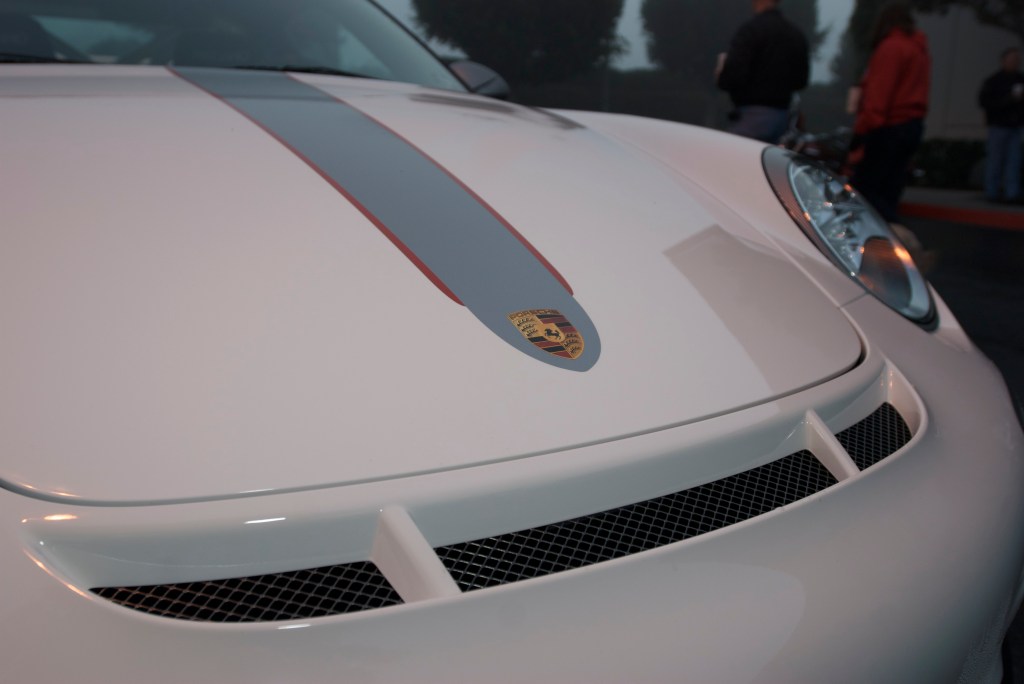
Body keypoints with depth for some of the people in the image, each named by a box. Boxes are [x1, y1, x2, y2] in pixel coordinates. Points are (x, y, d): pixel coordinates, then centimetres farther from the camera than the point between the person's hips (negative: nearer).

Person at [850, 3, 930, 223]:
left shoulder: (891, 47, -9)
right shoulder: (920, 49, 20)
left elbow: (878, 93, -17)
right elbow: (910, 90, 17)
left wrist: (862, 129, -18)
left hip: (890, 127, -9)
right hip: (912, 125, 9)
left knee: (864, 188, -10)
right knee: (888, 192, 9)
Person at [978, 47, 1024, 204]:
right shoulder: (994, 81, -6)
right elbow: (984, 101, -13)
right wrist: (1009, 98, -18)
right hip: (999, 126, -5)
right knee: (995, 160, -2)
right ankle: (992, 192, 4)